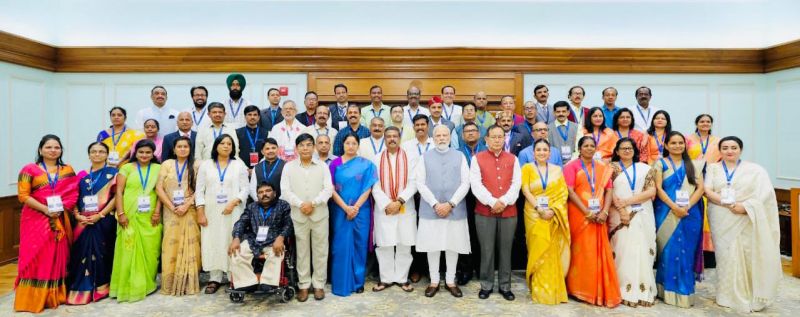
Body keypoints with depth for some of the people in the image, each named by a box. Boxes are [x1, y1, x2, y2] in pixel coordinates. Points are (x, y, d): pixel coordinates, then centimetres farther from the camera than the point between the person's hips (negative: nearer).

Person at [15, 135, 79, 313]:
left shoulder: (68, 170, 11)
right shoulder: (30, 170, 2)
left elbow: (73, 194, 9)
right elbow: (23, 195, -6)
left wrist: (61, 208, -9)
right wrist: (46, 209, -16)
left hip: (59, 221, 3)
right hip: (36, 220, -2)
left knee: (58, 257, 6)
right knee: (36, 257, -2)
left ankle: (56, 295, 17)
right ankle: (33, 299, 7)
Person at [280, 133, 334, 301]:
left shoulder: (323, 166, 5)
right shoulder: (289, 166, 5)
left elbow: (328, 189, -3)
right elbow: (285, 190, -2)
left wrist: (313, 203, -15)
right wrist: (300, 204, -15)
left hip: (320, 214, 0)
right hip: (298, 215, 0)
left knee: (320, 250, 6)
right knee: (302, 250, 8)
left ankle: (319, 284, 18)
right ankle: (304, 285, 20)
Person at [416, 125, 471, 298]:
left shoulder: (459, 156, 6)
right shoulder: (425, 157, 5)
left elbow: (465, 183, 0)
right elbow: (420, 183, -2)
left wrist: (450, 204, -10)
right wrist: (435, 204, -10)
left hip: (455, 209, 0)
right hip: (431, 209, 0)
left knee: (453, 245, 7)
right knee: (432, 245, 5)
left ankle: (450, 281, 21)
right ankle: (434, 281, 18)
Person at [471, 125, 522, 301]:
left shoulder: (512, 159, 9)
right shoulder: (477, 158, 2)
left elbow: (517, 184, 0)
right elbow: (476, 184, -7)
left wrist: (504, 201, -14)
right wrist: (492, 202, -17)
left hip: (509, 212, 2)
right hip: (484, 212, -2)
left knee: (505, 250, 8)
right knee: (486, 250, 3)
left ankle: (505, 286, 20)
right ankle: (486, 285, 17)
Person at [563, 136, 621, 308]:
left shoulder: (603, 167, 13)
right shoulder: (572, 166, -1)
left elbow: (608, 190, 6)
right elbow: (570, 191, -10)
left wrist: (604, 211, -9)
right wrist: (587, 212, -15)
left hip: (599, 216, 4)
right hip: (580, 215, -4)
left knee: (600, 252, 5)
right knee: (581, 251, 1)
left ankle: (601, 291, 15)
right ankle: (580, 289, 11)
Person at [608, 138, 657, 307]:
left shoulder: (645, 168, 11)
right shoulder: (612, 167, 8)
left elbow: (652, 191, -1)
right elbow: (608, 191, -2)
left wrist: (627, 201, -11)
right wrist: (621, 211, -14)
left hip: (642, 216, 1)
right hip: (619, 216, -1)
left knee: (641, 252, -1)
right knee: (622, 251, -4)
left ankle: (642, 291, 6)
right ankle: (624, 291, 1)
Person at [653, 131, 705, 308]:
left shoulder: (692, 164, 12)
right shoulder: (660, 163, 6)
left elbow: (700, 187, 2)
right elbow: (658, 188, -4)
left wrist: (687, 207, -12)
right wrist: (674, 207, -15)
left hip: (689, 214, 2)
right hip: (667, 213, -2)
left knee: (686, 251, 3)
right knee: (668, 251, 0)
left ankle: (685, 292, 13)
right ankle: (669, 291, 9)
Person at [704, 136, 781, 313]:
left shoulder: (754, 170, 7)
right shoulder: (713, 169, 10)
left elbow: (764, 193, -4)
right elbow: (708, 191, -2)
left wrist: (745, 206, -19)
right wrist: (730, 204, -16)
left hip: (747, 221, -1)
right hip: (721, 221, 1)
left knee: (748, 257, -1)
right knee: (726, 256, 1)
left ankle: (751, 297, 12)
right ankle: (729, 296, 9)